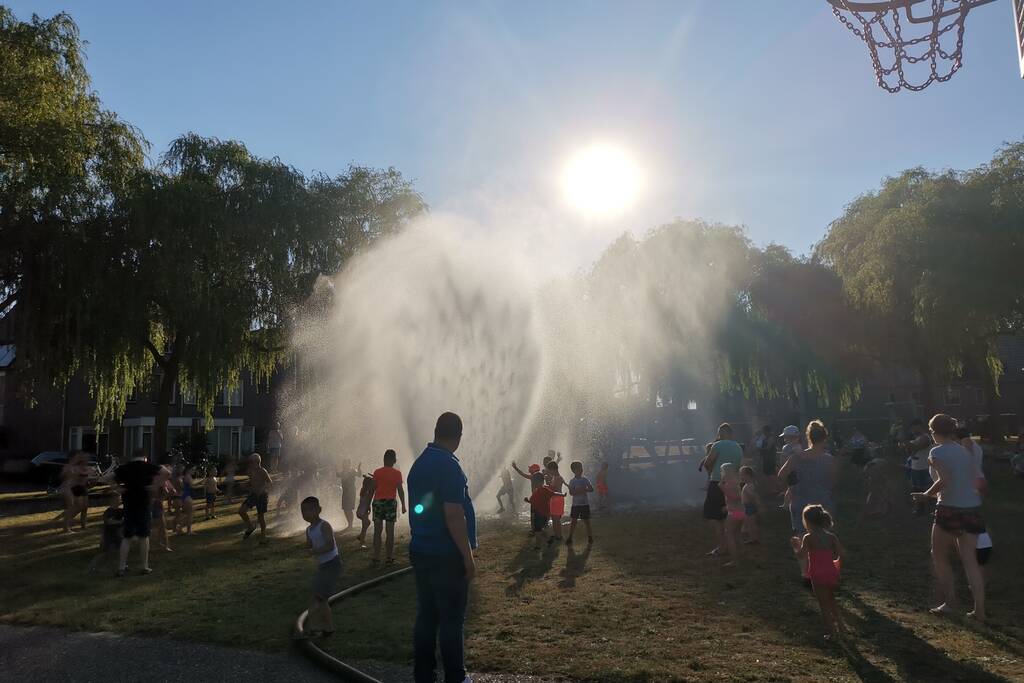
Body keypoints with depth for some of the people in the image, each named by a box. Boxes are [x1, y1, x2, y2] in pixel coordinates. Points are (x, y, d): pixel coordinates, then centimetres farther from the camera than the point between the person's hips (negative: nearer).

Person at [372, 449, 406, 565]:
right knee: (390, 531, 4)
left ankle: (376, 557, 4)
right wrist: (403, 505, 4)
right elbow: (400, 490, -3)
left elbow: (372, 489, 0)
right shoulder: (397, 473, -2)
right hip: (391, 502, -1)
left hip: (378, 502, 1)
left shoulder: (377, 472, 1)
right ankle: (390, 557, 5)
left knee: (377, 531, 5)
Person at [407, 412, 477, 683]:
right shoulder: (449, 466, -18)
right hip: (446, 556, -8)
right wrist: (468, 557, -15)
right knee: (451, 619, 3)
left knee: (426, 615, 13)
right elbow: (454, 516, -22)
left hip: (420, 551, 8)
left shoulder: (418, 464, 8)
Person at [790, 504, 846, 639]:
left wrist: (796, 546, 2)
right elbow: (842, 554, -3)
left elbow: (801, 556, -16)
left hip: (818, 576, -5)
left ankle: (832, 631, 9)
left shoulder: (808, 538, -11)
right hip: (832, 574, 5)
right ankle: (840, 626, 27)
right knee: (831, 601, 27)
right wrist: (837, 564, 16)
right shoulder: (831, 536, 2)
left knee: (824, 605, 8)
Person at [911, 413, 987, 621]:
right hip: (972, 509, 6)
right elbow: (975, 481, 9)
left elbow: (944, 480, -21)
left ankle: (949, 601, 15)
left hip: (950, 510, -6)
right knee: (970, 560, 10)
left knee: (939, 556, 13)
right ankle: (979, 609, 8)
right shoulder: (965, 452, 11)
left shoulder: (937, 452, -9)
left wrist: (926, 495, -6)